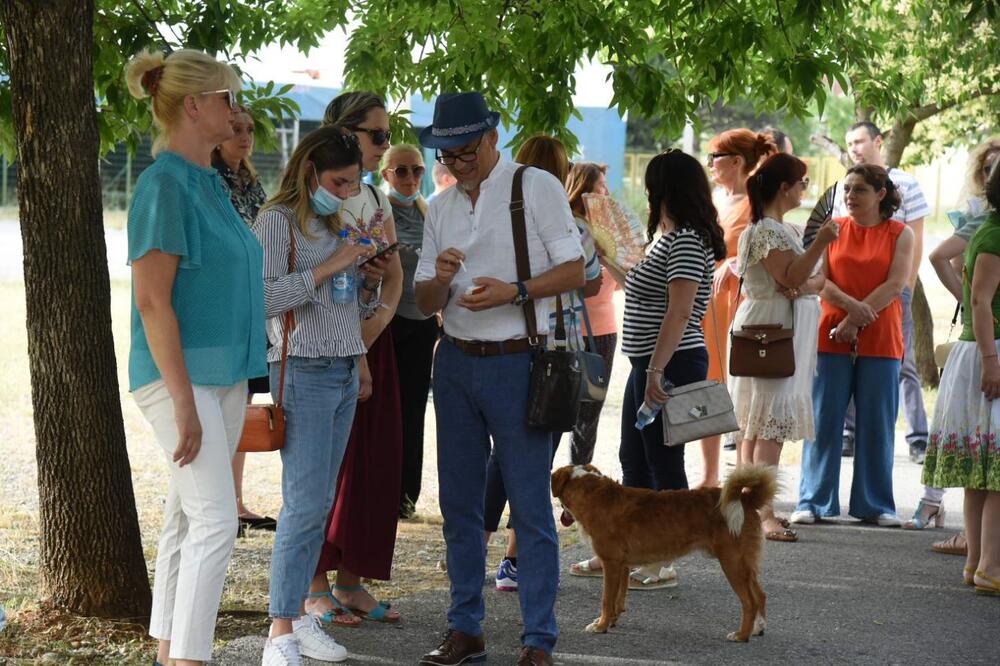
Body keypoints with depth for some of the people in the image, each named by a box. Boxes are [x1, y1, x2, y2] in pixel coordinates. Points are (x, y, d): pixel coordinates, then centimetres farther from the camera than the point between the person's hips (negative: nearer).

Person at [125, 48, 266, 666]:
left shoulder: (211, 183, 13)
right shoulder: (164, 185, -14)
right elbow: (153, 302, -19)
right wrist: (183, 402, -22)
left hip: (225, 375, 9)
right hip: (182, 375, -9)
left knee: (187, 519, 11)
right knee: (215, 521, -13)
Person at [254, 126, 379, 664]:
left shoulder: (336, 224, 17)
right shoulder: (278, 222, -7)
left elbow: (361, 308, 23)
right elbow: (264, 298, -19)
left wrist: (369, 280, 3)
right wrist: (327, 268, -20)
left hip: (346, 372, 8)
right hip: (304, 372, -8)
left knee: (319, 503, 8)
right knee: (305, 504, -12)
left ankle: (299, 615, 13)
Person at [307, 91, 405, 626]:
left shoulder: (377, 200, 14)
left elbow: (394, 275, 12)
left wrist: (377, 322, -7)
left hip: (372, 340, 7)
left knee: (373, 460, 7)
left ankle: (350, 580, 16)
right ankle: (316, 587, 5)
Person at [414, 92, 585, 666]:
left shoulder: (537, 187, -4)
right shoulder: (441, 209, 13)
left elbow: (574, 271, -6)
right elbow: (425, 303, 12)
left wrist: (514, 291, -19)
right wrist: (441, 279, -10)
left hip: (518, 363, -6)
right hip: (456, 362, 6)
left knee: (530, 506, -4)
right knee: (459, 502, 10)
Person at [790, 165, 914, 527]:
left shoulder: (900, 234, 4)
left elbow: (894, 285, -5)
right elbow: (818, 279, -1)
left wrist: (856, 321, -13)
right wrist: (850, 304, -18)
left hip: (880, 342, -1)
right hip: (832, 338, 1)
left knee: (877, 425, 2)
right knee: (824, 421, -1)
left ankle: (875, 505, 10)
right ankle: (813, 502, 4)